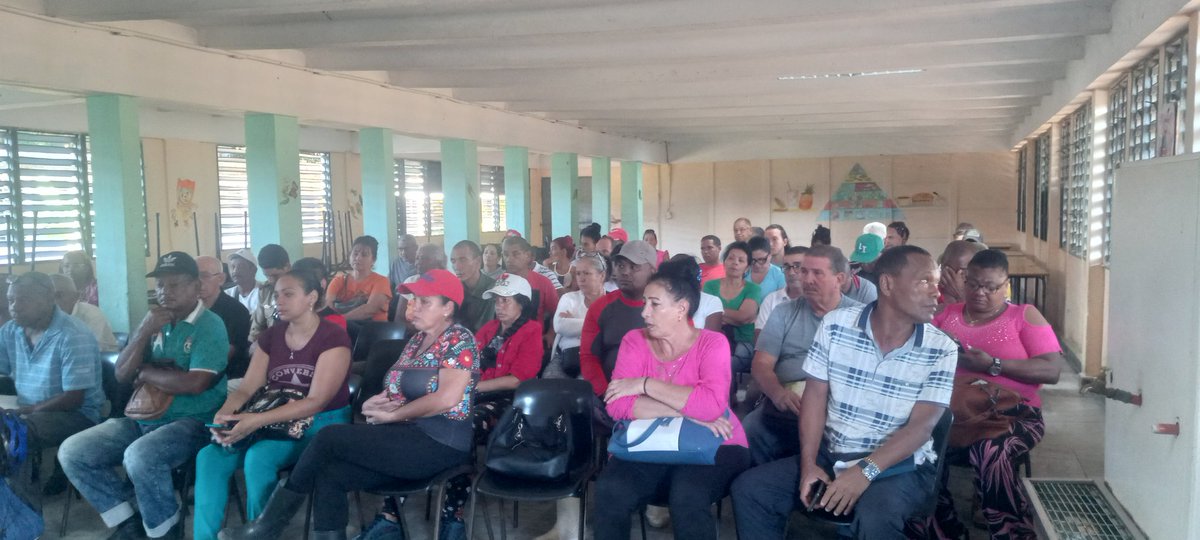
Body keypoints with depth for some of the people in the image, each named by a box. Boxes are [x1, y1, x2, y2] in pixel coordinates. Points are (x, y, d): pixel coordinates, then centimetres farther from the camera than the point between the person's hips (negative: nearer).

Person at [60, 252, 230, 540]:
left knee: (140, 456, -34)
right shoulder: (154, 322, 12)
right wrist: (144, 332, -9)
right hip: (142, 418, 8)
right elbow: (122, 375, 6)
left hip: (193, 422, -7)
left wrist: (145, 373, -7)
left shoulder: (210, 325, -10)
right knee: (72, 452, -6)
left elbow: (195, 383, -23)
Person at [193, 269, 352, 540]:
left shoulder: (333, 338, -11)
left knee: (258, 458, -32)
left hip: (321, 423, -6)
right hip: (275, 423, 6)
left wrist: (257, 420, -28)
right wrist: (224, 414, -18)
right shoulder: (271, 336, 9)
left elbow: (316, 402, -19)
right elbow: (246, 388, 6)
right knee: (209, 456, -17)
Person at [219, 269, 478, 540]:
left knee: (329, 437, -16)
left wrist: (391, 415, -12)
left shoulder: (460, 341, -9)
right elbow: (399, 390, 18)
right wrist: (375, 403, -5)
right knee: (327, 475, -15)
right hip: (406, 436, 8)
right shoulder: (417, 339, 18)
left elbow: (446, 399, -21)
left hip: (439, 443, -8)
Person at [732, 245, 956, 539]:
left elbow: (921, 425, -13)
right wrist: (808, 464, -12)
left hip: (900, 466, -3)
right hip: (831, 454, 3)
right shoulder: (835, 325, -3)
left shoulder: (942, 349, -7)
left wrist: (866, 471, -26)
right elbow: (815, 396, -1)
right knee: (749, 488, -11)